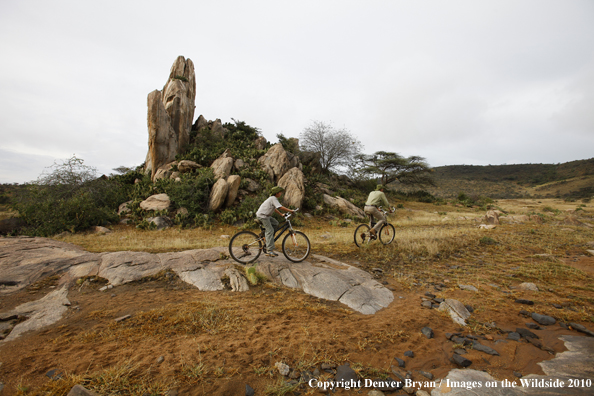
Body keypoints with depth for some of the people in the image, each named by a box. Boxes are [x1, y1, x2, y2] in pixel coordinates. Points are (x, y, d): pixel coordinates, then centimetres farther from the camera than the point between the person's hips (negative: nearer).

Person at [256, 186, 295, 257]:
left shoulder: (272, 198, 17)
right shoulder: (273, 198, -15)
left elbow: (275, 208, 26)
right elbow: (281, 207, -24)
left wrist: (281, 214, 22)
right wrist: (291, 210, -19)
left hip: (266, 215, 10)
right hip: (262, 215, -10)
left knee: (275, 223, 11)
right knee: (270, 231, -13)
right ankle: (269, 251, -15)